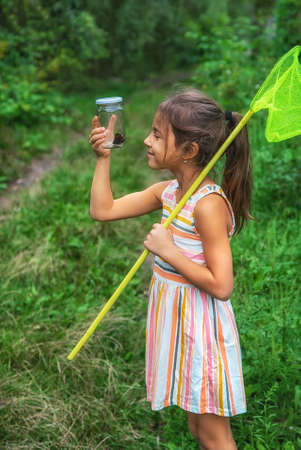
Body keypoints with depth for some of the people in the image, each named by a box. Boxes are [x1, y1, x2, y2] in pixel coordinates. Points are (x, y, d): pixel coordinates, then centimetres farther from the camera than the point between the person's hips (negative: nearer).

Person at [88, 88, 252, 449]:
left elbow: (221, 286, -25)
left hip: (200, 323, -8)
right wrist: (103, 157, -1)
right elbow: (103, 210, 5)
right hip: (174, 316, 8)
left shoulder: (209, 204, -25)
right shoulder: (167, 191, -1)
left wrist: (168, 250, -24)